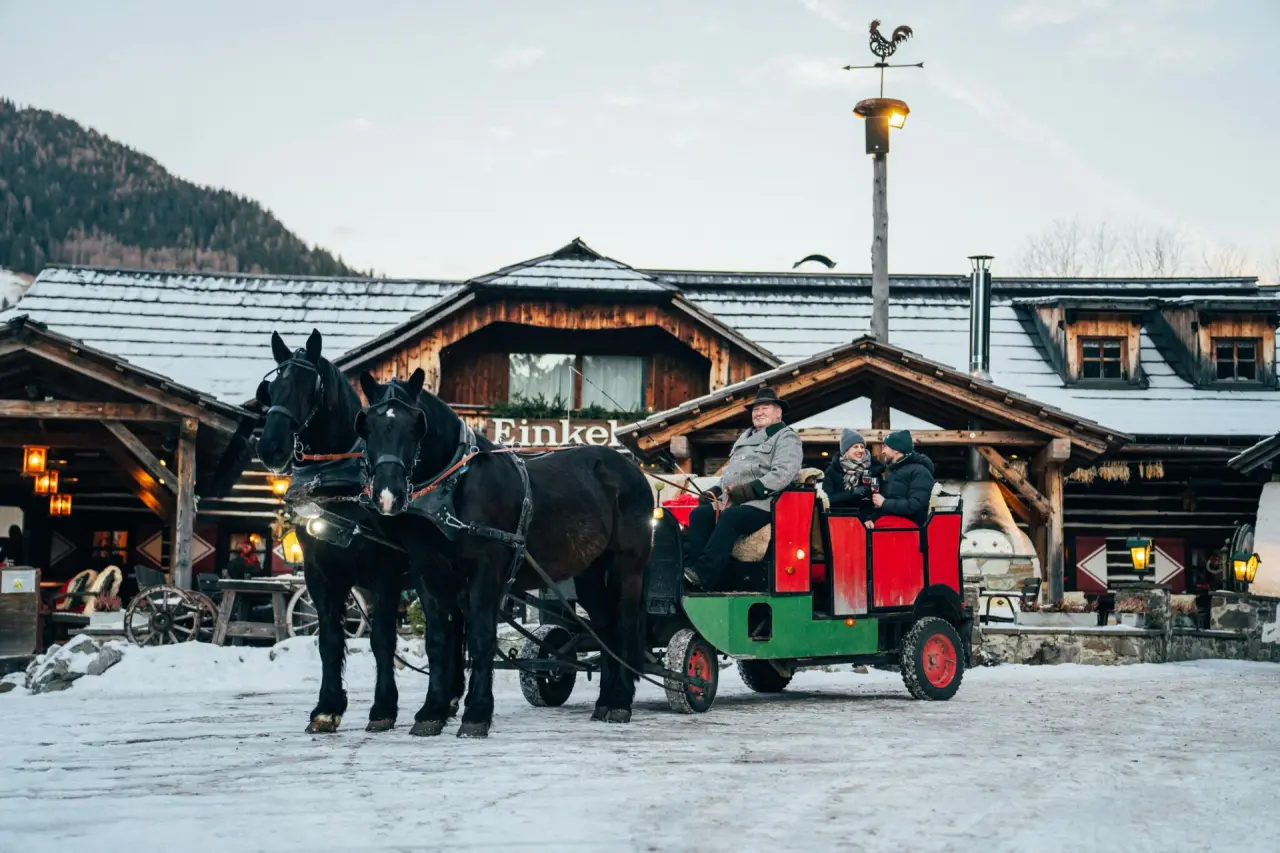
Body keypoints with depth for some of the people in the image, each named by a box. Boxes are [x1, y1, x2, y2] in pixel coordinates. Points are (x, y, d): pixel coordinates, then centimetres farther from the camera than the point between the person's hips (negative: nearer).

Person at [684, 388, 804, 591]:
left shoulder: (786, 437, 4)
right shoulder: (745, 437, 31)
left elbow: (784, 473, -13)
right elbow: (730, 473, 35)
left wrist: (752, 489, -22)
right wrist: (715, 490, 15)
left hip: (762, 503, -8)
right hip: (731, 502, 8)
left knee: (729, 517, -35)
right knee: (699, 514, -17)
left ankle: (704, 575, -46)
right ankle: (693, 568, -32)